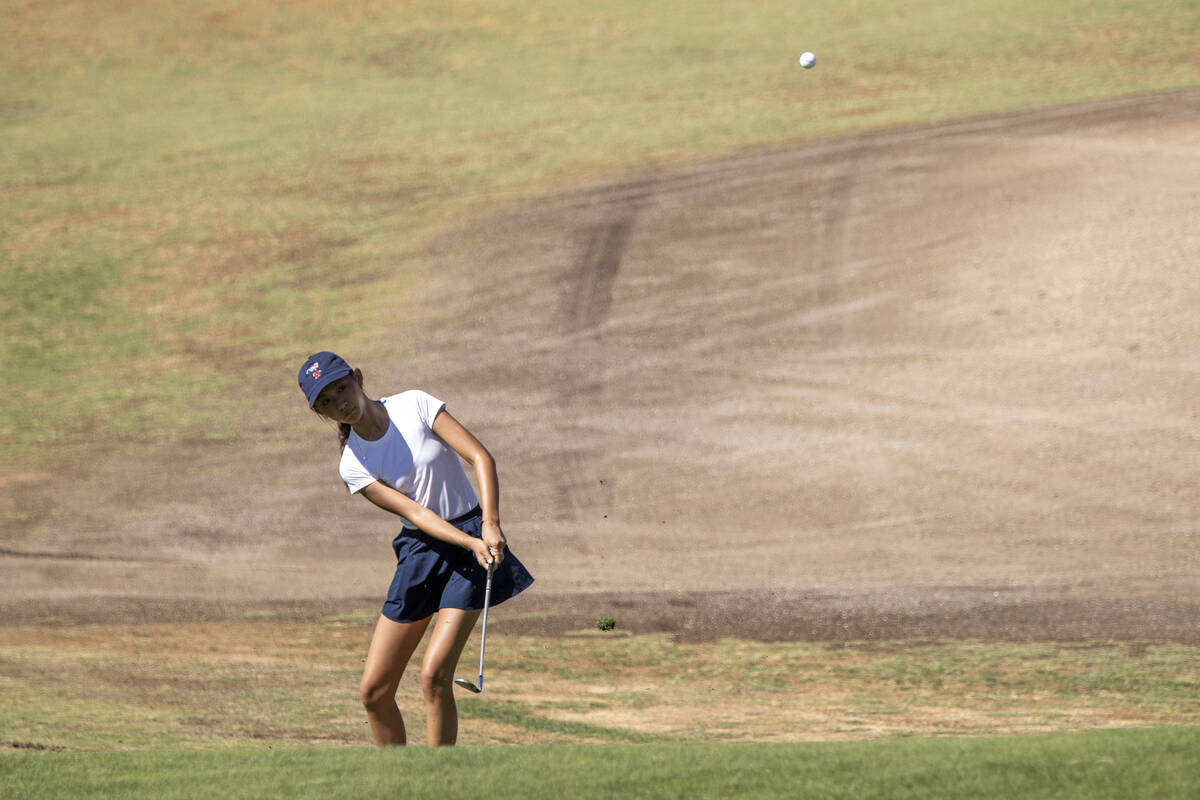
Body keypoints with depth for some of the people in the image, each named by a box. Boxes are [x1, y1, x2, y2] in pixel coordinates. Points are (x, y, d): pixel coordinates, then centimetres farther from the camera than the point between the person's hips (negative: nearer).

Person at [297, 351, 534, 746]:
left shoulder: (415, 406, -9)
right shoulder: (353, 466, -4)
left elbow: (481, 457, -14)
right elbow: (415, 513, -13)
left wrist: (490, 524, -27)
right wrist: (471, 544, -29)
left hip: (473, 538, -4)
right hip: (420, 549, 4)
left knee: (434, 676, -18)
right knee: (373, 690, 0)